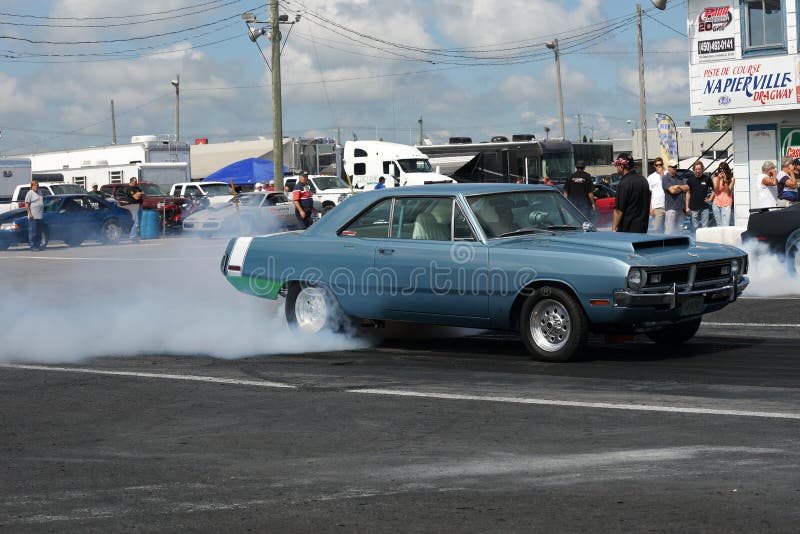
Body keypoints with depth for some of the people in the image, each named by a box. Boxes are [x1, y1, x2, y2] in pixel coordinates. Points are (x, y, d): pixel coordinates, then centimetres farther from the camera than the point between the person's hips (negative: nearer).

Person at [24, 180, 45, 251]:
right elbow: (27, 205, -11)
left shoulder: (39, 193, 18)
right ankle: (33, 246, -6)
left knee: (39, 233, 10)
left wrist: (43, 212, 19)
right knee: (33, 232, -7)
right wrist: (30, 213, -18)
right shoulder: (30, 193, -6)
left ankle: (38, 245, 16)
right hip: (33, 217, -8)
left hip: (40, 216, 8)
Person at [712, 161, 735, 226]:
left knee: (725, 226, -14)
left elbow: (728, 192, -4)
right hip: (716, 204, 3)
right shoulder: (716, 178, 7)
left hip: (726, 204, -3)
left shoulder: (731, 179, 2)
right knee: (719, 225, 5)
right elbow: (716, 191, -2)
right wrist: (718, 180, -11)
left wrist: (725, 181, -13)